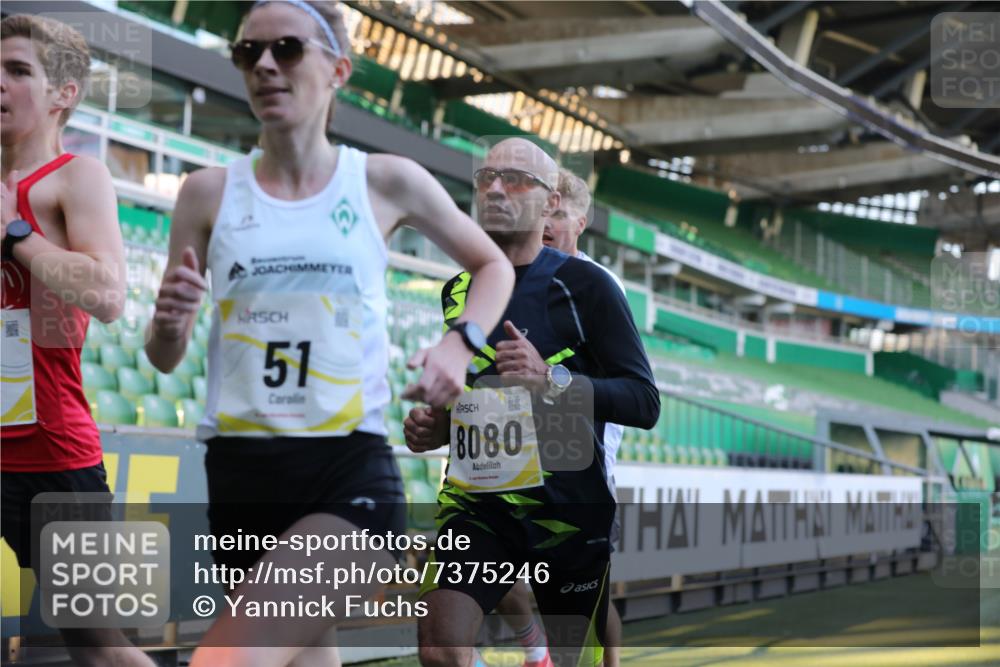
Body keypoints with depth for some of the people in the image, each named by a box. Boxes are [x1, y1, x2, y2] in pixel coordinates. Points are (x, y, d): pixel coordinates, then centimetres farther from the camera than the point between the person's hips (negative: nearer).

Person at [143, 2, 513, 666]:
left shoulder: (387, 182, 2)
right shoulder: (210, 193, 5)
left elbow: (494, 266, 17)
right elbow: (165, 359, 9)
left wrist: (460, 343, -2)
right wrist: (169, 324, -14)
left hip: (351, 469, -3)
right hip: (239, 470, 3)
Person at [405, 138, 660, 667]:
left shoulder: (584, 285, -5)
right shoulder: (457, 291, 12)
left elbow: (645, 403, -11)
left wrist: (553, 380, -24)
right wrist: (434, 429, 6)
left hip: (570, 508, -3)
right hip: (477, 502, 4)